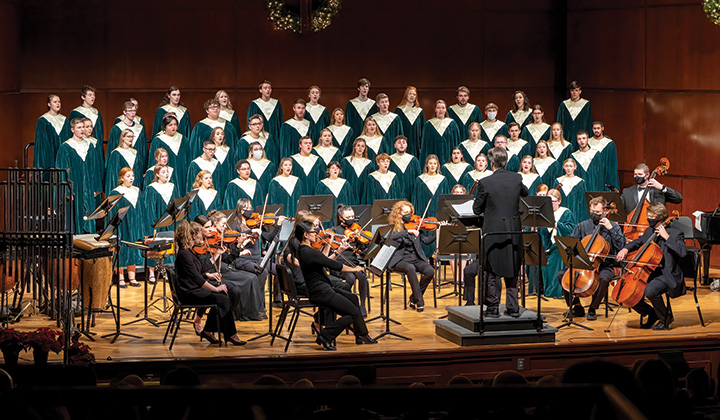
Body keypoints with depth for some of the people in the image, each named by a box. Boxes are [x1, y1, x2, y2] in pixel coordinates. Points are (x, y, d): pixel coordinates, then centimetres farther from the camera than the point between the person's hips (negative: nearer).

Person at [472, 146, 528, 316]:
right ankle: (513, 307, 15)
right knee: (512, 271, 13)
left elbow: (477, 209, -4)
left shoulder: (485, 183, -13)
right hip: (514, 232, 4)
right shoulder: (517, 179, -1)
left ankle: (493, 307, 7)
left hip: (493, 231, -4)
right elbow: (525, 193, 21)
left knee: (492, 271, 6)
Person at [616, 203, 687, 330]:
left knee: (649, 290, -36)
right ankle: (652, 314, 16)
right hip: (650, 273, 8)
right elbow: (638, 242, 29)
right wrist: (626, 249, 8)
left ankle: (665, 316, -8)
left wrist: (667, 237, -24)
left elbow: (683, 252, -26)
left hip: (667, 276, -8)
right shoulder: (649, 231, 12)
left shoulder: (675, 233, -10)